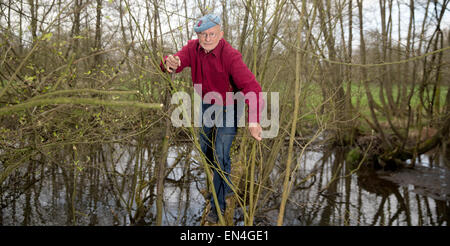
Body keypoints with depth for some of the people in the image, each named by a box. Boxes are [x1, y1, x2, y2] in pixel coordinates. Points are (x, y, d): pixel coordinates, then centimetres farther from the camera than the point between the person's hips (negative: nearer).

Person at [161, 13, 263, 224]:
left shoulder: (230, 56, -30)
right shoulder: (192, 48, -12)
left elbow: (251, 87, -39)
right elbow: (175, 62, -22)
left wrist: (253, 120, -52)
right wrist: (169, 63, -49)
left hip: (228, 108, -6)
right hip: (206, 104, 7)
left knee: (220, 155, -8)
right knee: (205, 149, 19)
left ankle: (219, 206, 10)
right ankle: (226, 187, 46)